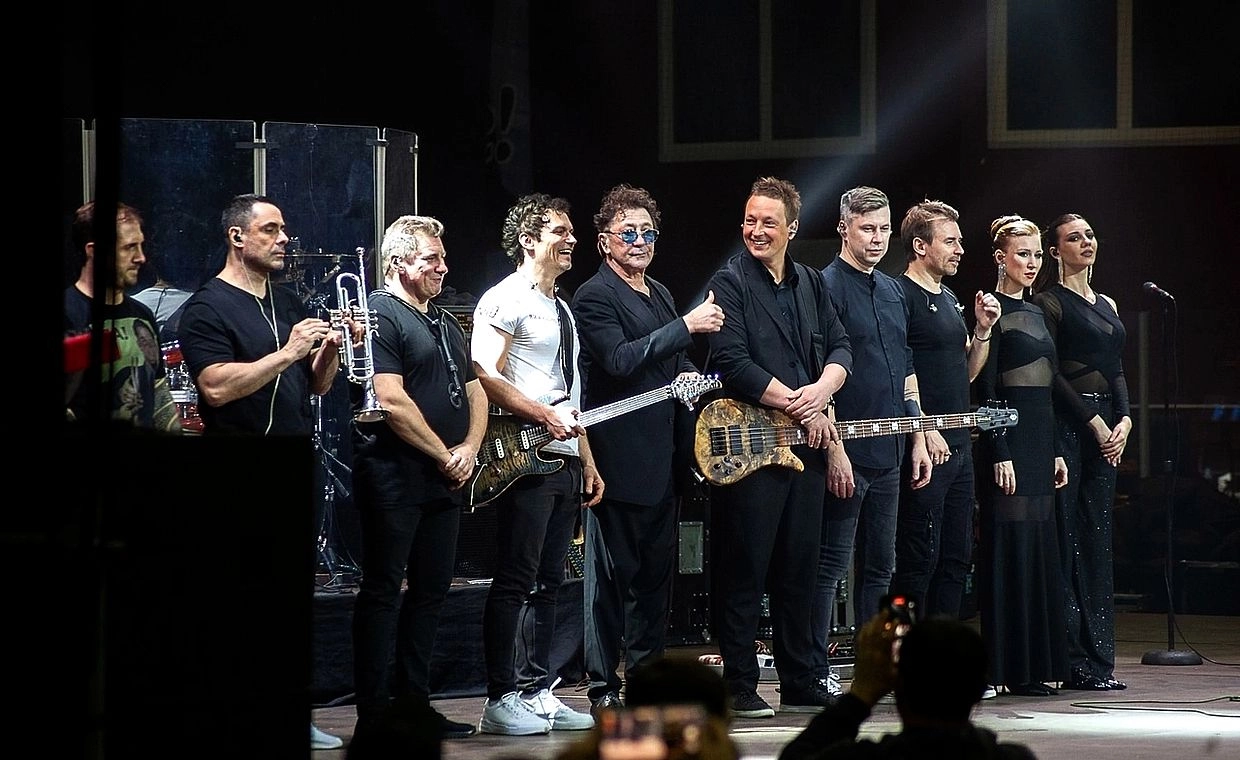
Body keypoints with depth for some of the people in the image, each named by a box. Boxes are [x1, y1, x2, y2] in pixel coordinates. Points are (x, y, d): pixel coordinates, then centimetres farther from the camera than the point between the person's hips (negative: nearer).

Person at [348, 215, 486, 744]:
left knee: (430, 591, 11)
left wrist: (470, 448, 2)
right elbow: (391, 401, -18)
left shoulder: (445, 323, 20)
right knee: (383, 592, -5)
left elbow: (474, 391, 22)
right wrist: (446, 456, -12)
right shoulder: (380, 314, -9)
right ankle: (374, 715, -4)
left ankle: (415, 702, 18)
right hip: (394, 477, -9)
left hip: (444, 481, 9)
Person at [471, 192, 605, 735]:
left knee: (548, 583, 9)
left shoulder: (561, 308, 22)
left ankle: (537, 692, 13)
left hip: (565, 461, 9)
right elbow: (484, 375, -17)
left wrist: (588, 462, 19)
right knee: (515, 582, -9)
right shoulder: (506, 299, -6)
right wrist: (544, 416, -20)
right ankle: (501, 700, -8)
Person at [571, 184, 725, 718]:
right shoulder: (595, 298, -9)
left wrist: (690, 375, 10)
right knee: (611, 574, -5)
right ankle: (603, 688, -1)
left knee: (656, 572, 13)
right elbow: (621, 359, -25)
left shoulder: (659, 294, 18)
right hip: (619, 460, -9)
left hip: (663, 460, 9)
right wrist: (687, 327, -27)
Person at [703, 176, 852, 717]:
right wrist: (799, 407, -14)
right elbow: (733, 363, -15)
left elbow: (840, 347, 14)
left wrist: (822, 391, -8)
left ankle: (800, 685, 18)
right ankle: (739, 687, 1)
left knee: (797, 569, 12)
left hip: (805, 448, 6)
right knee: (745, 571, -4)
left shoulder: (811, 285, 15)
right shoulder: (730, 283, -6)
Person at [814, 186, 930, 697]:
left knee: (879, 566, 12)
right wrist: (834, 449, -19)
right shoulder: (827, 286, -8)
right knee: (831, 564, -5)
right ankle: (817, 672, -2)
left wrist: (918, 438, 15)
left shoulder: (893, 291, 17)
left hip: (888, 453, 8)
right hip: (845, 454, -8)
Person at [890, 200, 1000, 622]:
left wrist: (982, 330, 7)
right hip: (923, 450, -9)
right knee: (919, 558, -8)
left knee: (956, 556, 11)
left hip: (958, 447, 9)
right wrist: (922, 430, -22)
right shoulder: (900, 296, -10)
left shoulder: (950, 299, 19)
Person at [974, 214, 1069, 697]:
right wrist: (999, 454, -18)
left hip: (1040, 440, 9)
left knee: (1040, 548, 8)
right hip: (1008, 439, -9)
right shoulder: (992, 311, -8)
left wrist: (1056, 451, 16)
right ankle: (1013, 669, -7)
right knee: (1012, 546, -8)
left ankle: (1036, 664, 12)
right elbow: (985, 388, -13)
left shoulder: (1036, 313, 17)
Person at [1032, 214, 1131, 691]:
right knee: (1070, 542, -8)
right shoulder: (1050, 302, -3)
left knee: (1097, 542, 6)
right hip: (1068, 426, -7)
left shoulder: (1106, 305, 20)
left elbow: (1117, 371, 18)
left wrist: (1124, 420, 2)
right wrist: (1094, 422, -12)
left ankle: (1098, 659, 6)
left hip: (1106, 430, 8)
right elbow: (1051, 373, -10)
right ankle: (1077, 662, -9)